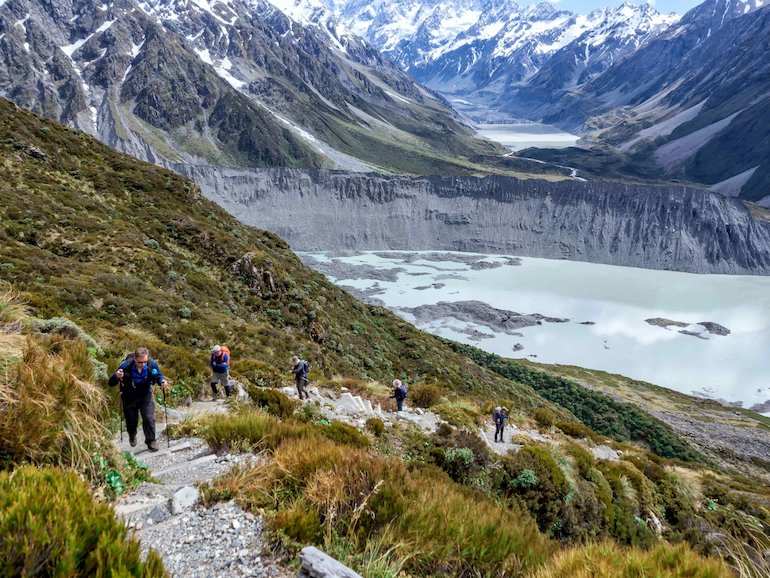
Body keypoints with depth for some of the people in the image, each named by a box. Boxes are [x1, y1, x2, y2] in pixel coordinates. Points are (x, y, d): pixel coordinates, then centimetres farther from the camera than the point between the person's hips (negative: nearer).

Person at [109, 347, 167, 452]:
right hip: (129, 398, -1)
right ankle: (132, 436, 48)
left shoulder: (152, 365, -20)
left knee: (149, 418, -10)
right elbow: (111, 383, -19)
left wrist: (162, 381, -22)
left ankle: (151, 441, 12)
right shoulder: (126, 366, -27)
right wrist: (117, 377, -42)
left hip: (145, 396, 1)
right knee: (131, 420, 12)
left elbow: (158, 376, 2)